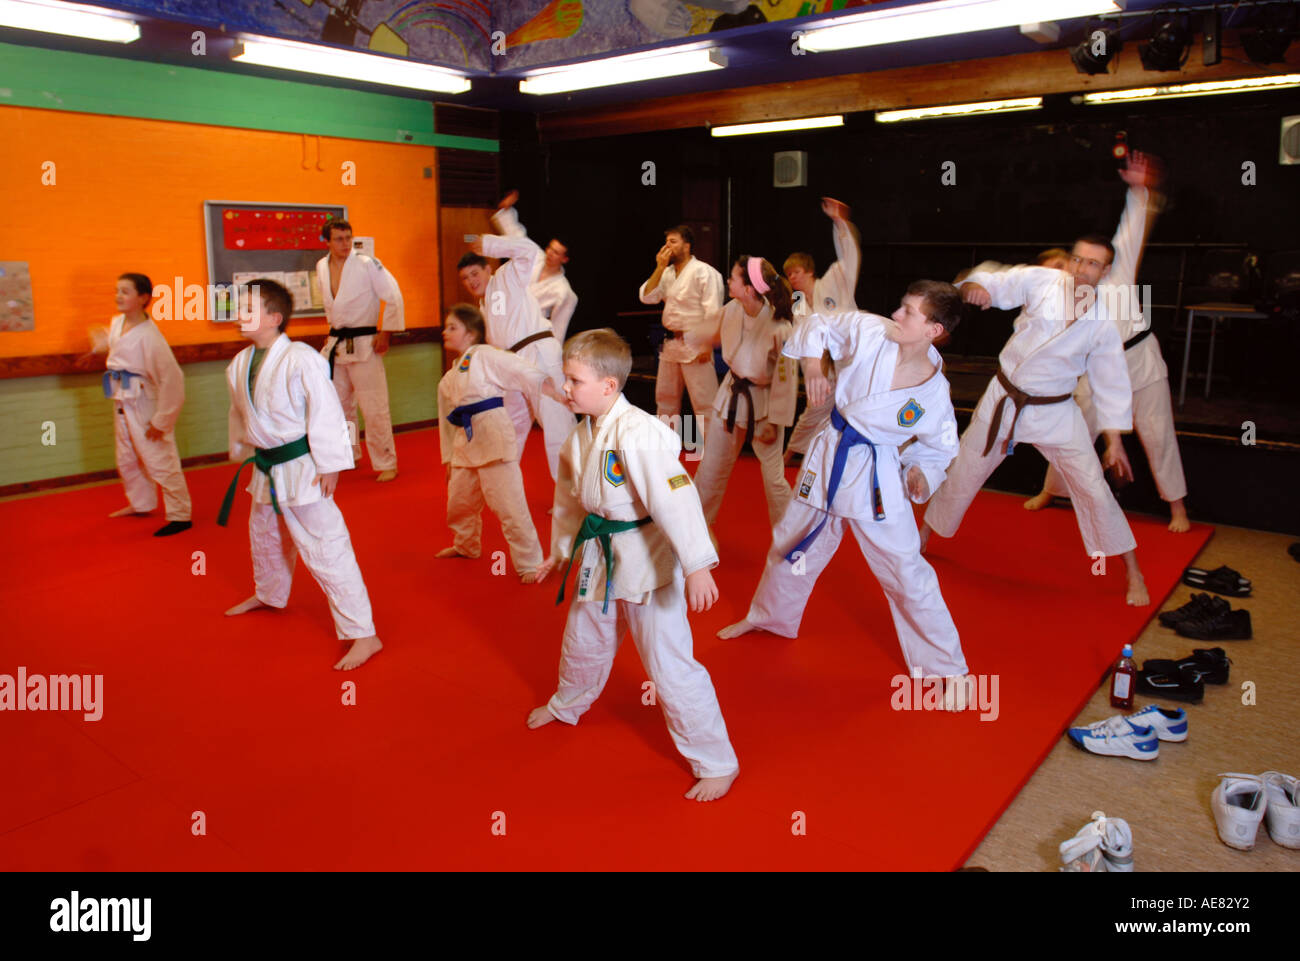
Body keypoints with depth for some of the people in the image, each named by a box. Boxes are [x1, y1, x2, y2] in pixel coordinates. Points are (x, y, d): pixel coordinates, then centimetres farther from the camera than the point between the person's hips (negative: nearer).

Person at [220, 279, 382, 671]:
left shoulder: (301, 359, -21)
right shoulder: (240, 363, 5)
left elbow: (325, 413, -21)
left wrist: (330, 465, -20)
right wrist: (242, 452, 22)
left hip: (301, 469, -9)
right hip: (266, 468, 9)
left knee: (325, 549, -9)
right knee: (264, 534, 29)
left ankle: (363, 634, -4)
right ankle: (268, 594, 58)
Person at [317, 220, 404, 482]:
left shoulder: (368, 264, -12)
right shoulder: (322, 267, 7)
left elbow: (394, 297, -11)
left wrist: (386, 332, -12)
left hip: (364, 345, -7)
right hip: (335, 345, 7)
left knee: (374, 408, -7)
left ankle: (386, 464, 3)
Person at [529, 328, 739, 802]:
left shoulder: (638, 434, -26)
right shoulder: (582, 435, 2)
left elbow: (675, 498, -33)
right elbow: (570, 496, 17)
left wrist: (697, 566, -39)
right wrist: (560, 549, 27)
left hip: (648, 560, -8)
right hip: (600, 556, 8)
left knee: (670, 665, -4)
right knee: (583, 640, 28)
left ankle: (716, 763, 13)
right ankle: (567, 705, 59)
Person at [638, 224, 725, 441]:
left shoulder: (703, 272, -14)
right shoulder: (668, 273, 11)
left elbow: (713, 312, -17)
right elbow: (646, 296, 3)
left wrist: (706, 345, -19)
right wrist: (660, 268, -5)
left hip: (694, 346, -8)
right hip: (670, 342, 9)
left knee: (703, 400, -7)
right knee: (665, 396, 20)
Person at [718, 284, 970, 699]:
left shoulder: (935, 396, -18)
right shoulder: (869, 332, -17)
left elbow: (938, 448, -1)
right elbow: (817, 326, -1)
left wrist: (922, 474, -19)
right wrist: (812, 363, -17)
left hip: (878, 478, -3)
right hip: (828, 458, 4)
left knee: (906, 571, -2)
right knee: (791, 541, 21)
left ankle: (947, 667, 19)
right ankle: (768, 615, 50)